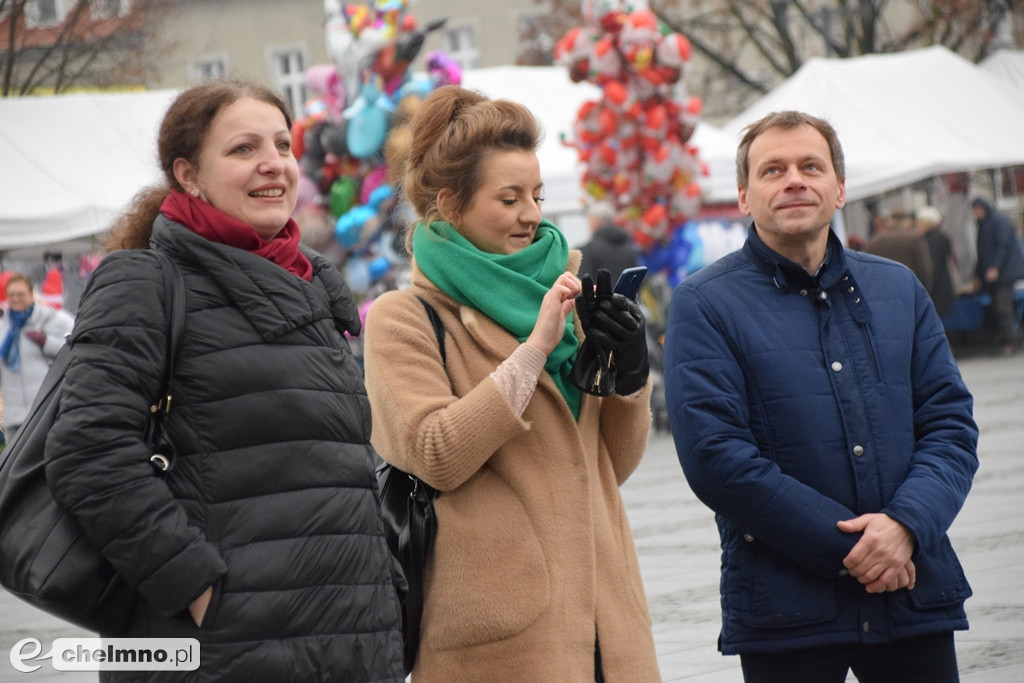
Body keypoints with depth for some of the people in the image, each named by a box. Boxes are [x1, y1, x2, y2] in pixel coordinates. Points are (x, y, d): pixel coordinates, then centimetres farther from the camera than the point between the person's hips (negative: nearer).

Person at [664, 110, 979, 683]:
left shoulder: (899, 290, 12)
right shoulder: (705, 304, -2)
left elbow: (951, 422, 8)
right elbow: (715, 455, -11)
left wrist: (906, 523, -12)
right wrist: (847, 548, -14)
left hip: (916, 598, 4)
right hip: (787, 609, -3)